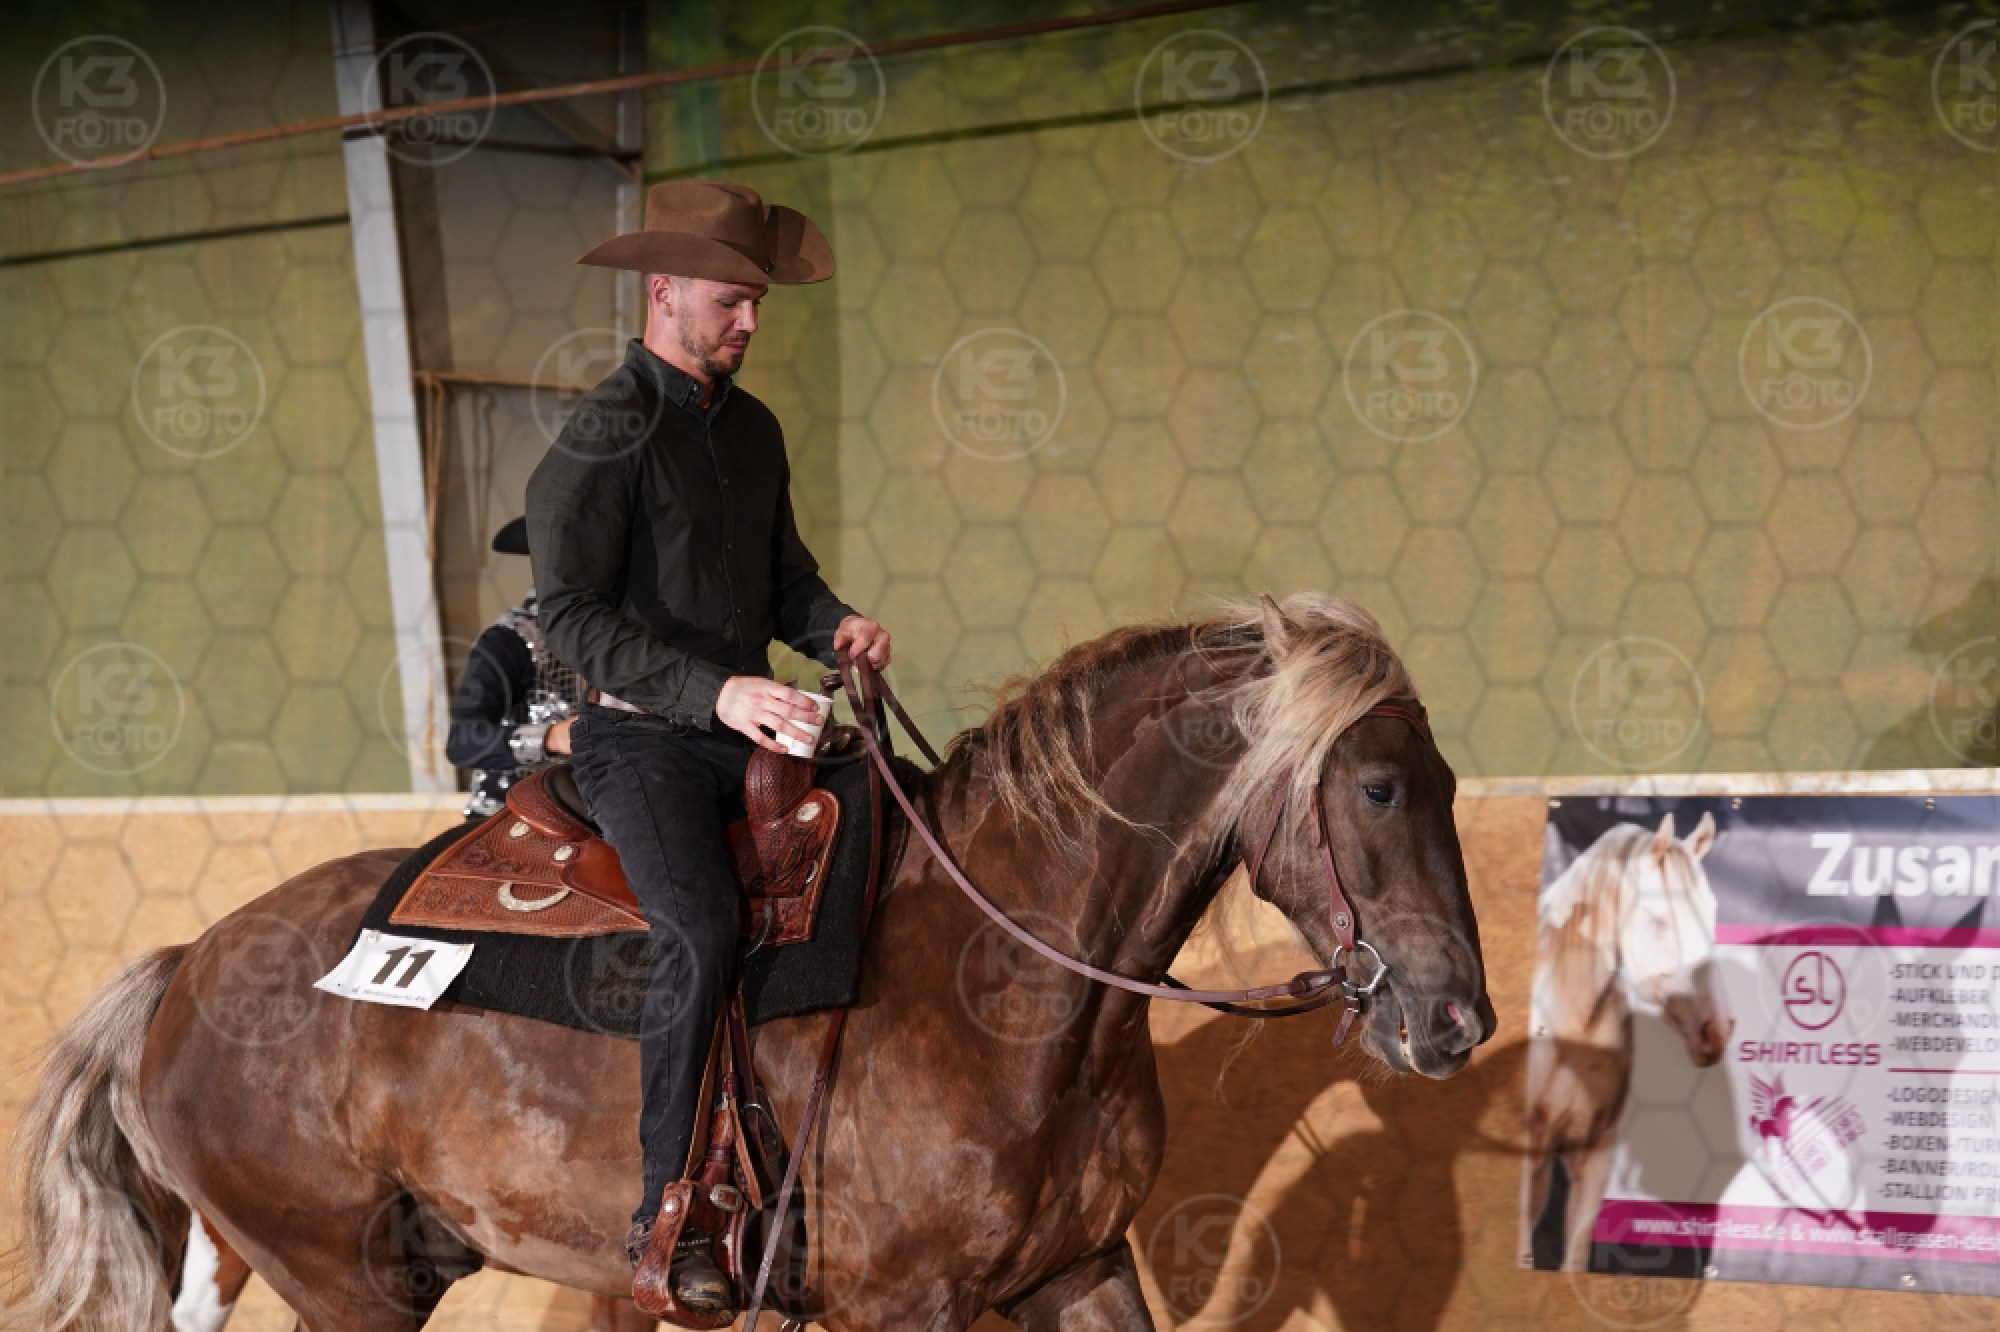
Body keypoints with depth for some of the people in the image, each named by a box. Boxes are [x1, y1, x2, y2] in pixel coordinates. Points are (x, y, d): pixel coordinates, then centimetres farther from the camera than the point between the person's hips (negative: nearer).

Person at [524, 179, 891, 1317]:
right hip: (639, 738, -8)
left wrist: (835, 623, 0)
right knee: (704, 934, -28)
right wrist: (714, 691, -24)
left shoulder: (754, 429, 15)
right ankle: (670, 1213, -19)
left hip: (745, 725, 8)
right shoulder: (610, 432, -9)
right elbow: (576, 615, -15)